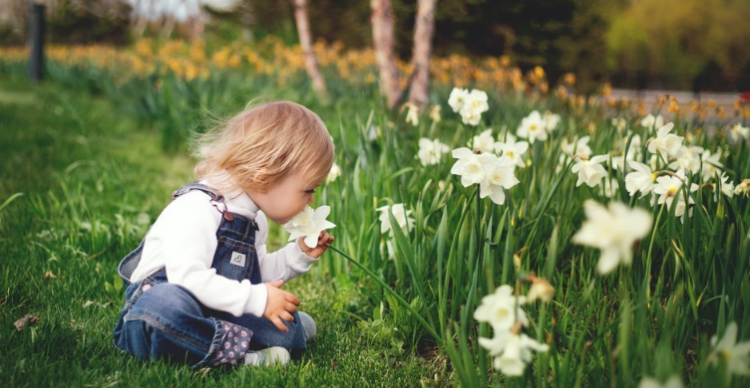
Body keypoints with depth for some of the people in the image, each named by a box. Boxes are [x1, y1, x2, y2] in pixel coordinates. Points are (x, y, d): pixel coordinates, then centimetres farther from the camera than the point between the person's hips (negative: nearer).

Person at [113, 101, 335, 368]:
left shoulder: (254, 220, 12)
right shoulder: (197, 208, -20)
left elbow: (258, 274, 23)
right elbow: (188, 277, -31)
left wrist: (299, 254, 9)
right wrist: (256, 299, -29)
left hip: (215, 315, 8)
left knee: (290, 331, -13)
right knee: (165, 303, -44)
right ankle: (238, 351, -35)